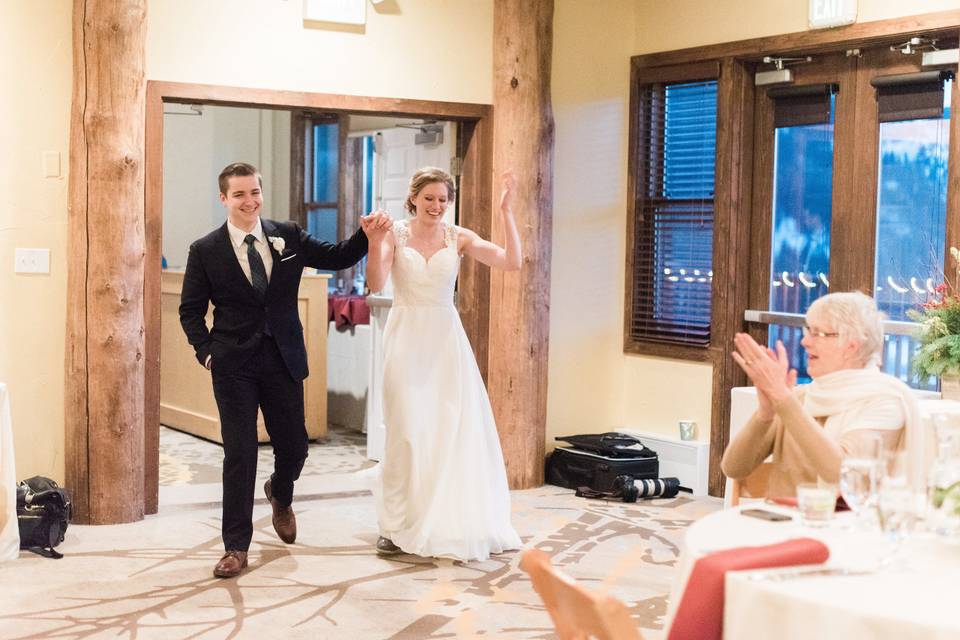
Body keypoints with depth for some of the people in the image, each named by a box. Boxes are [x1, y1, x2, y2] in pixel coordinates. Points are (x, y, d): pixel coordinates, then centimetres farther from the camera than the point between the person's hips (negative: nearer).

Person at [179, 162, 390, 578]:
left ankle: (280, 495, 46)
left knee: (294, 446, 10)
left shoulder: (288, 236, 4)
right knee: (239, 454, -2)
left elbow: (338, 258, 4)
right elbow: (191, 310, 4)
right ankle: (236, 547, 9)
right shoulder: (205, 251, -1)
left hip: (283, 359, 2)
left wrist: (366, 233, -13)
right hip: (233, 365, -2)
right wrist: (206, 352, -8)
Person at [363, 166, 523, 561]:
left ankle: (456, 525, 10)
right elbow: (375, 284, -13)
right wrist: (374, 243, -26)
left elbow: (512, 262, -8)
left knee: (455, 430, -1)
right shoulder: (395, 235, 0)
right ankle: (397, 526, 12)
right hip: (407, 339, -1)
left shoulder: (459, 238, 3)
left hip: (446, 340, 1)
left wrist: (506, 211, -12)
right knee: (406, 432, 1)